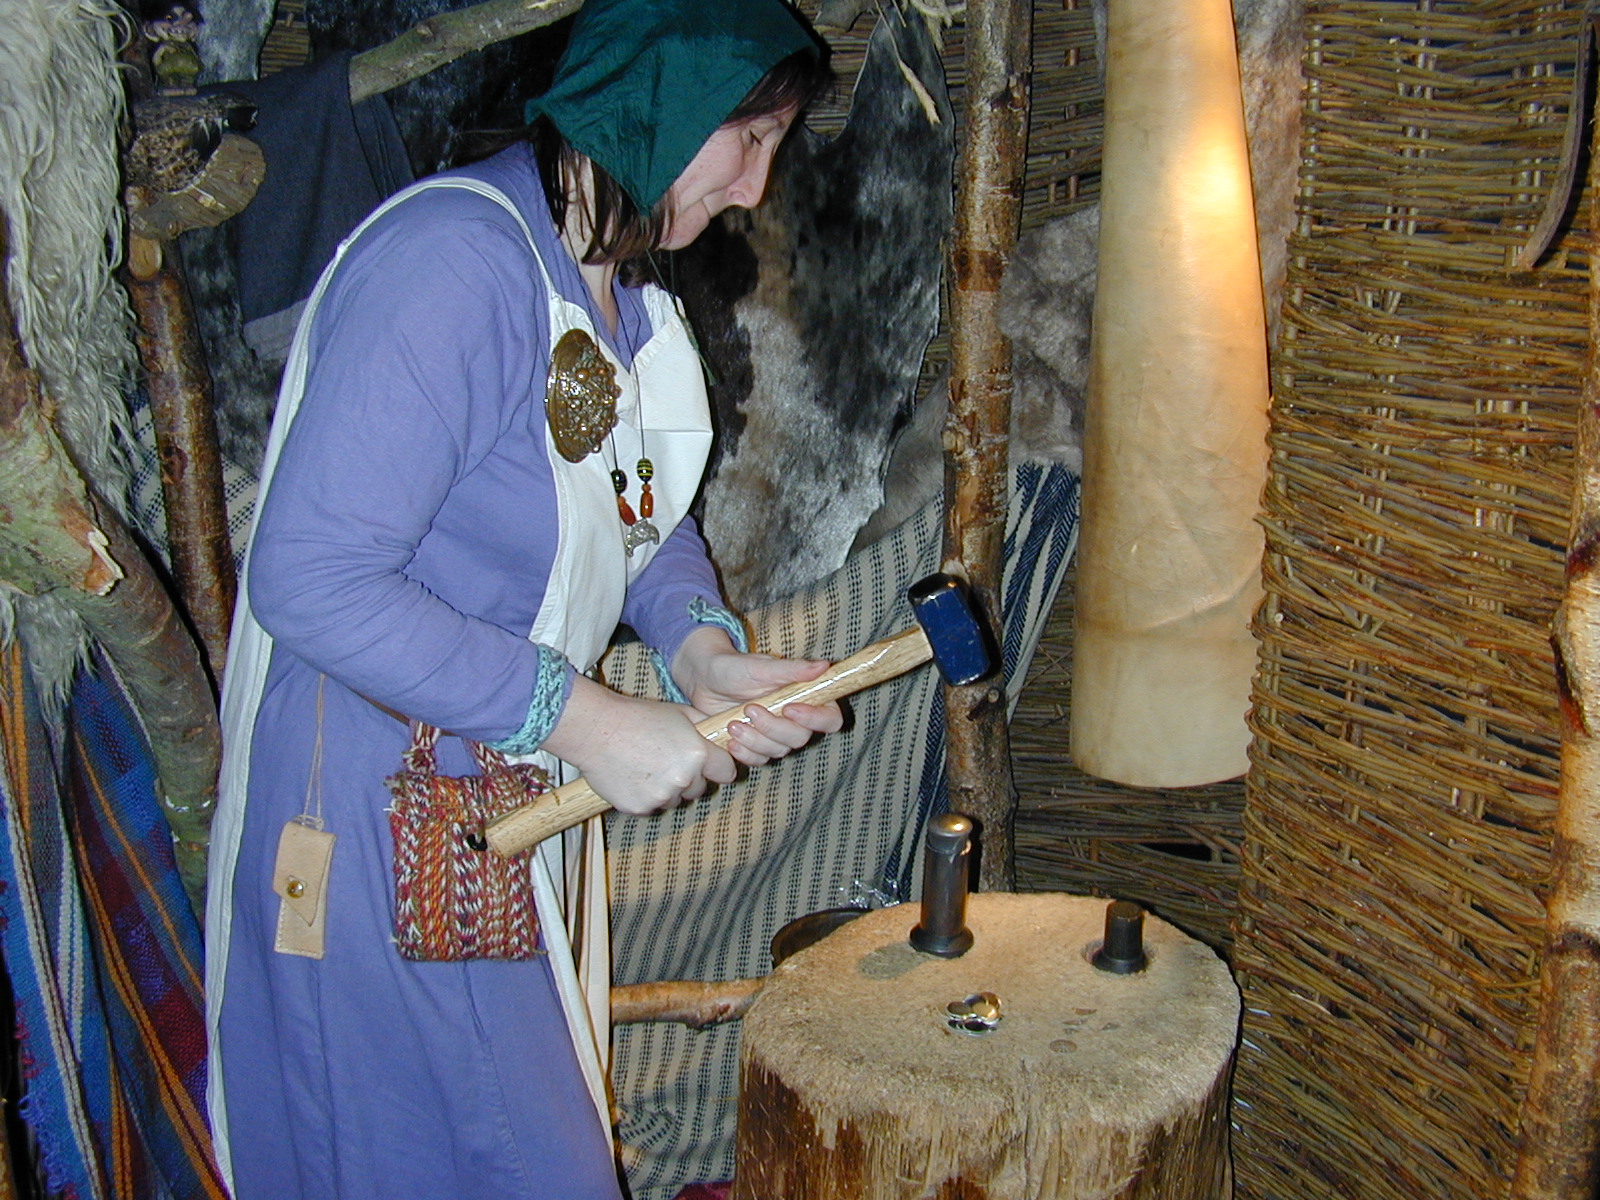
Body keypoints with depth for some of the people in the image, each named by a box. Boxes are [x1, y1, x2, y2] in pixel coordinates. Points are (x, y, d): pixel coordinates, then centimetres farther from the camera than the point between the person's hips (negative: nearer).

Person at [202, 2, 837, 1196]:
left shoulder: (622, 294, 6)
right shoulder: (452, 258, -25)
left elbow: (647, 513, 16)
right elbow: (311, 578, -31)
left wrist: (697, 648, -6)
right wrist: (585, 721, -27)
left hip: (521, 795, 9)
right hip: (379, 813, -9)